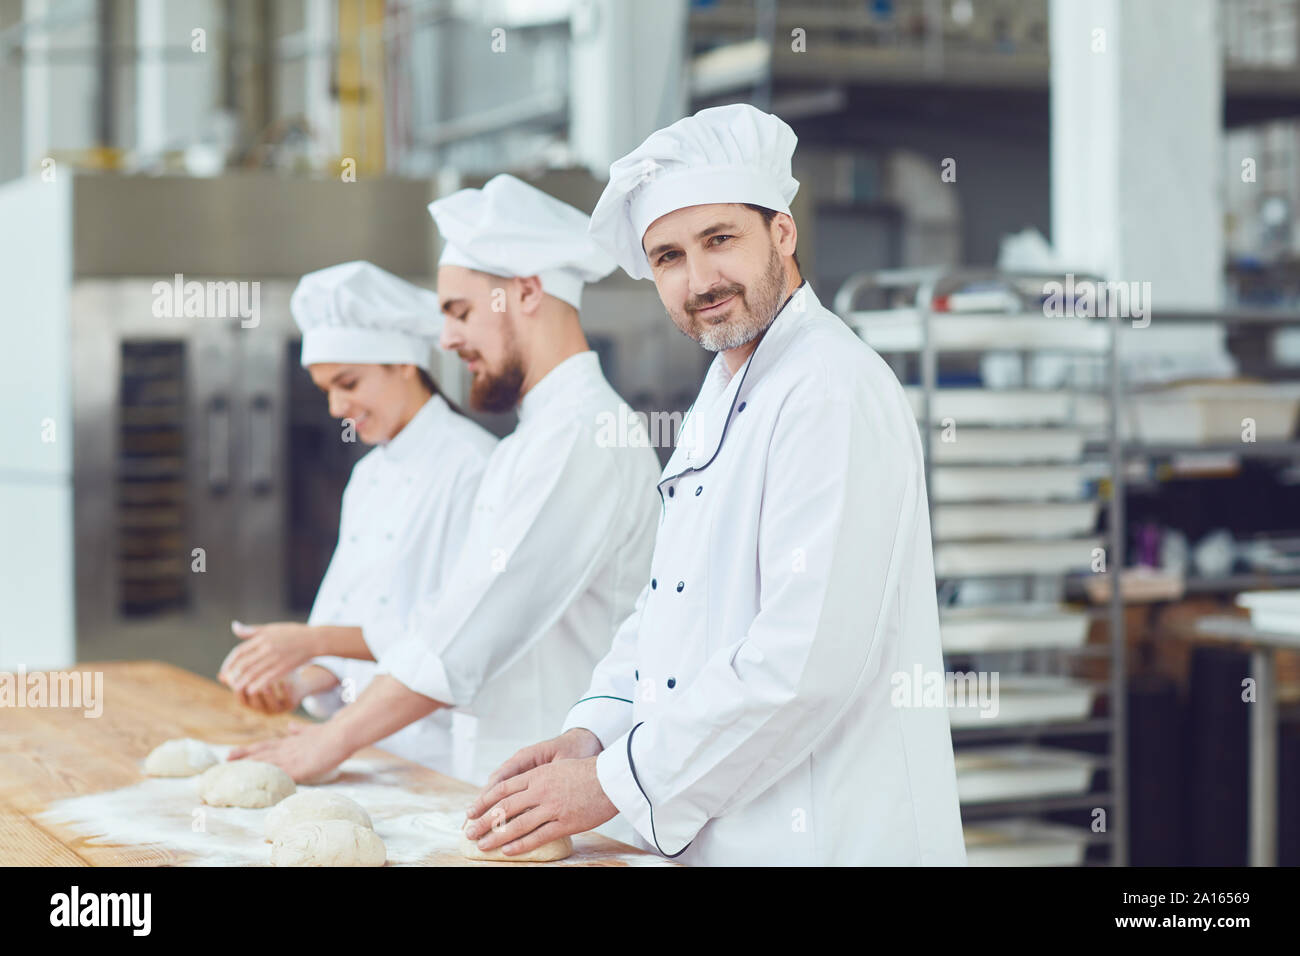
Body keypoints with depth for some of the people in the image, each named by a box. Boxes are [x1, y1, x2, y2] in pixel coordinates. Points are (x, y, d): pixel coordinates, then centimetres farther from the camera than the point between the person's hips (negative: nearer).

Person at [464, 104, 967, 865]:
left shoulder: (834, 391, -17)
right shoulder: (719, 401, 14)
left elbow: (808, 658, -25)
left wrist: (613, 783, -18)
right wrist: (591, 732, 2)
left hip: (829, 839, -8)